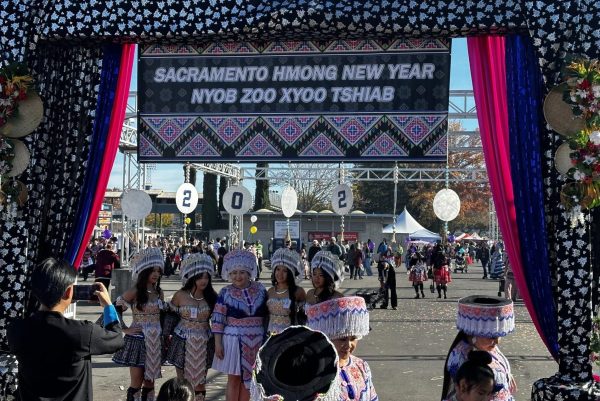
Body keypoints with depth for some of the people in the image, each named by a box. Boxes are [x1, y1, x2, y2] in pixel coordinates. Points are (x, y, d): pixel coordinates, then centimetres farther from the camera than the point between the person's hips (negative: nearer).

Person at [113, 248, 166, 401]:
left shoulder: (159, 293, 7)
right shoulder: (133, 292, -10)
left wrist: (165, 334, 8)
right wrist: (125, 330, -12)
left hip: (156, 341, 5)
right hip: (138, 340, -5)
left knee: (150, 381, 11)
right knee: (136, 383, -2)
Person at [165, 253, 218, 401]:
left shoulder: (211, 297, -3)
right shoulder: (180, 295, -8)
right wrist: (166, 336, 6)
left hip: (203, 344, 1)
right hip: (183, 343, -1)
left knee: (199, 383, 8)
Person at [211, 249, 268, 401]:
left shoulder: (260, 290, 1)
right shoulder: (226, 292, -6)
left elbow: (267, 315, 9)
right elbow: (218, 319, -5)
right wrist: (218, 343, -9)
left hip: (255, 340, 2)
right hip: (233, 339, -2)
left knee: (247, 378, 10)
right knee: (234, 378, 6)